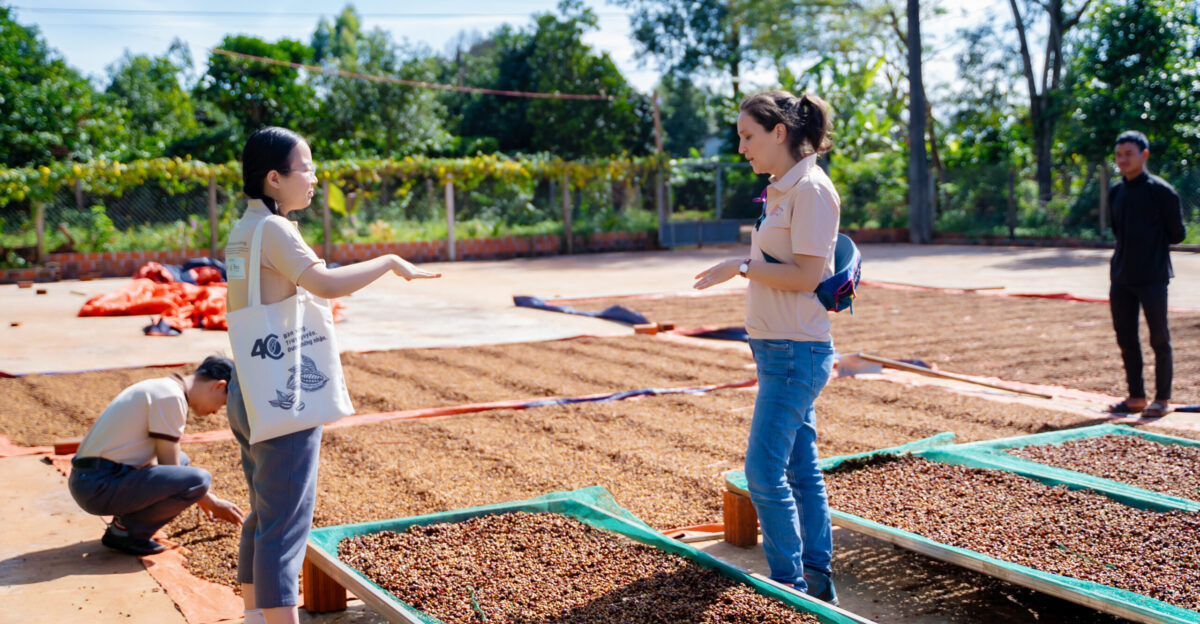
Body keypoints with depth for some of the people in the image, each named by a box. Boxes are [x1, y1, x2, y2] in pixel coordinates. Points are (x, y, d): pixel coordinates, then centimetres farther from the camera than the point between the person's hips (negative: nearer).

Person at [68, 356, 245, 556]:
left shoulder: (160, 387, 16)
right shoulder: (172, 396, -14)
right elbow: (170, 471, -11)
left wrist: (203, 499, 28)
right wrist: (211, 502, 1)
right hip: (101, 486, -10)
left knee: (181, 460, 26)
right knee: (199, 480, -20)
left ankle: (125, 523, 11)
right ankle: (125, 530, -5)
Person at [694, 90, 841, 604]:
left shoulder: (811, 190, -14)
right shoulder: (783, 190, 15)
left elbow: (807, 274, -19)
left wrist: (741, 266, -14)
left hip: (796, 351, -10)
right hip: (776, 348, 10)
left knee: (764, 470, -9)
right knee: (800, 469, 13)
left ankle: (790, 587, 2)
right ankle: (818, 583, 21)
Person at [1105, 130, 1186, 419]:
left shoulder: (1162, 191, -8)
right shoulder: (1115, 192, 11)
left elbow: (1177, 234, -3)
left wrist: (1154, 245, 6)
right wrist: (1130, 249, 10)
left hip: (1153, 278, -6)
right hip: (1121, 276, 6)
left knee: (1159, 339, 1)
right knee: (1126, 338, 10)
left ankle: (1163, 398, 11)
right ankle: (1136, 396, 21)